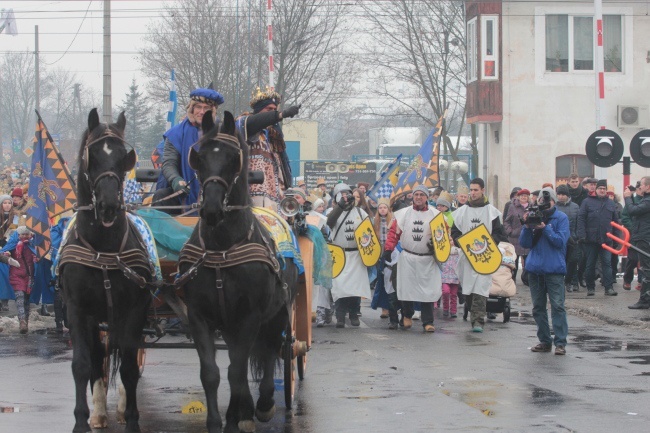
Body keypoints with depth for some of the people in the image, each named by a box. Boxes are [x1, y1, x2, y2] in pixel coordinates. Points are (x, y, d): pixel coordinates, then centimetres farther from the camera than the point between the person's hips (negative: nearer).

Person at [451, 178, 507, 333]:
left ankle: (478, 321, -15)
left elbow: (498, 233, 3)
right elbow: (454, 232, 11)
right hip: (466, 255, 3)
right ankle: (476, 317, 15)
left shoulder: (492, 212, 3)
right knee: (467, 289, 3)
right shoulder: (462, 211, 11)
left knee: (481, 289, -12)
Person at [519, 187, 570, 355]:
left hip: (554, 268, -4)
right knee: (538, 307, 8)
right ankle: (544, 341, 15)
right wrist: (527, 226, -11)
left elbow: (561, 241, -9)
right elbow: (525, 243, 4)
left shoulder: (561, 218, 1)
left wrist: (545, 228, -16)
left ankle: (560, 343, -10)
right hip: (535, 268, 4)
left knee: (557, 306, -10)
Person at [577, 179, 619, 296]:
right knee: (590, 265, 5)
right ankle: (590, 288, 14)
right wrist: (582, 235, -13)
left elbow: (616, 221, 15)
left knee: (607, 263, -4)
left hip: (606, 239, 2)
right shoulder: (587, 202, 2)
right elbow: (581, 219, -3)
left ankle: (609, 288, -7)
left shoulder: (611, 204, 12)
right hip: (590, 240, -2)